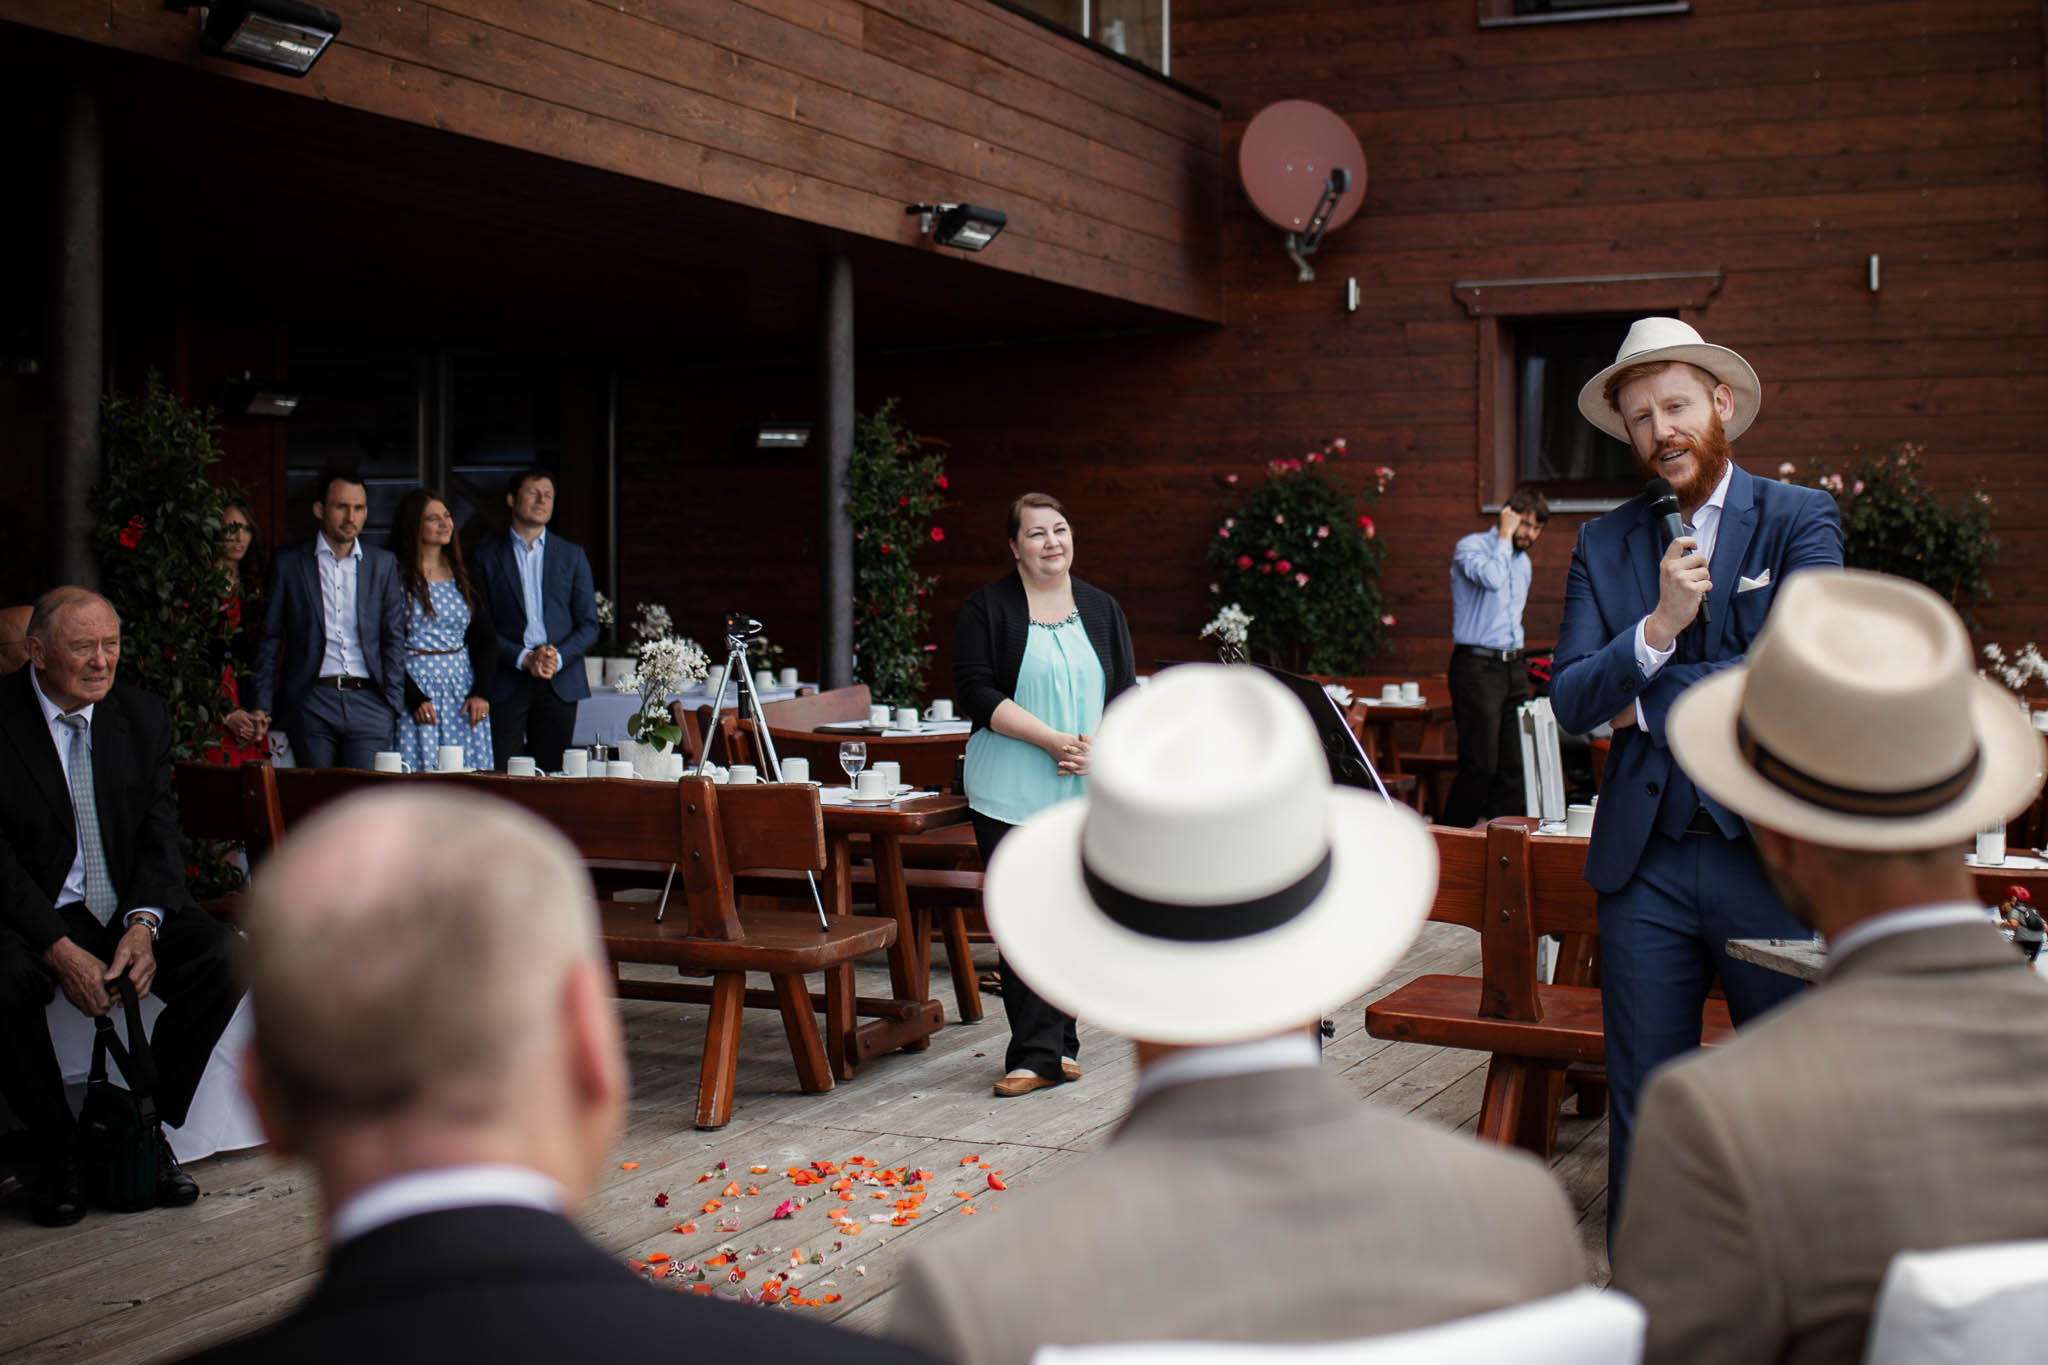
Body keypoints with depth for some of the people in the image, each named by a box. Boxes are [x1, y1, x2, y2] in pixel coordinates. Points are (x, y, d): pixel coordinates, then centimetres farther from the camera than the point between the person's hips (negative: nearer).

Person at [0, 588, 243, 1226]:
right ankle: (55, 1150, -12)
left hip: (129, 908, 4)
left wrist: (143, 925, -18)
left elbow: (160, 836, 1)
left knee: (226, 958, -22)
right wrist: (61, 950, -25)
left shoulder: (144, 716, 3)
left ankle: (148, 1129, -4)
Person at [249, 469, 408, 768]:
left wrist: (393, 704, 2)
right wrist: (262, 706, 1)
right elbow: (269, 637, 8)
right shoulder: (288, 563, 7)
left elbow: (394, 638, 11)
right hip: (311, 703, -1)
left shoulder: (383, 564, 12)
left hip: (369, 702, 1)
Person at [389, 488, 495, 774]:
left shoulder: (462, 574, 12)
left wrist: (481, 693, -2)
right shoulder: (396, 575, -3)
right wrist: (414, 699, -14)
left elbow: (487, 638, 12)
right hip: (415, 687, -4)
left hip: (463, 690, 4)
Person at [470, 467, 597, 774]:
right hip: (506, 683, -2)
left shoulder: (572, 556, 12)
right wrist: (523, 658, -12)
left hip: (559, 683, 2)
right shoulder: (487, 554, 7)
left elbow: (589, 625, 8)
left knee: (552, 776, 0)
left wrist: (557, 658, -9)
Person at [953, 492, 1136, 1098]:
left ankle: (1060, 1041, 18)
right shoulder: (988, 608, -1)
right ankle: (1035, 1054, -4)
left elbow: (1124, 695, 10)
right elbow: (976, 692, -10)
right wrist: (1053, 740, -17)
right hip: (1010, 794, -4)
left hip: (1086, 792, 4)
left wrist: (1098, 749, -10)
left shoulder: (1100, 609, 12)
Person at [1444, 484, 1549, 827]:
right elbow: (1491, 577, -28)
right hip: (1477, 667, -8)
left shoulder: (1523, 562, 19)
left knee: (1514, 764, 2)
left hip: (1513, 668, 8)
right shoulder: (1471, 547, -6)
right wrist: (1504, 537, -14)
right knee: (1481, 765, -11)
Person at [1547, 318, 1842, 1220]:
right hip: (1645, 863, 2)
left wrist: (1648, 703, -7)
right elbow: (1570, 705, -1)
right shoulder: (1602, 545, 8)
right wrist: (1658, 627, -18)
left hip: (1769, 855, -2)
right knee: (1641, 1107, 8)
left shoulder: (1800, 520, 0)